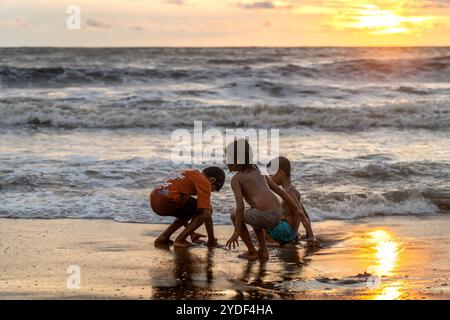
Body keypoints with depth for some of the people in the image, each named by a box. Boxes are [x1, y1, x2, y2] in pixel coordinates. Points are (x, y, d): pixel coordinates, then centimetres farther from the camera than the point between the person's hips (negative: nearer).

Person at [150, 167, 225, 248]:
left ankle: (163, 238, 20)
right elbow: (206, 214, -5)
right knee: (205, 211, 6)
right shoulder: (204, 182, 2)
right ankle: (180, 240, 1)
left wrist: (191, 232, 42)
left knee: (188, 211, 32)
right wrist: (211, 240, 4)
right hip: (168, 199, -9)